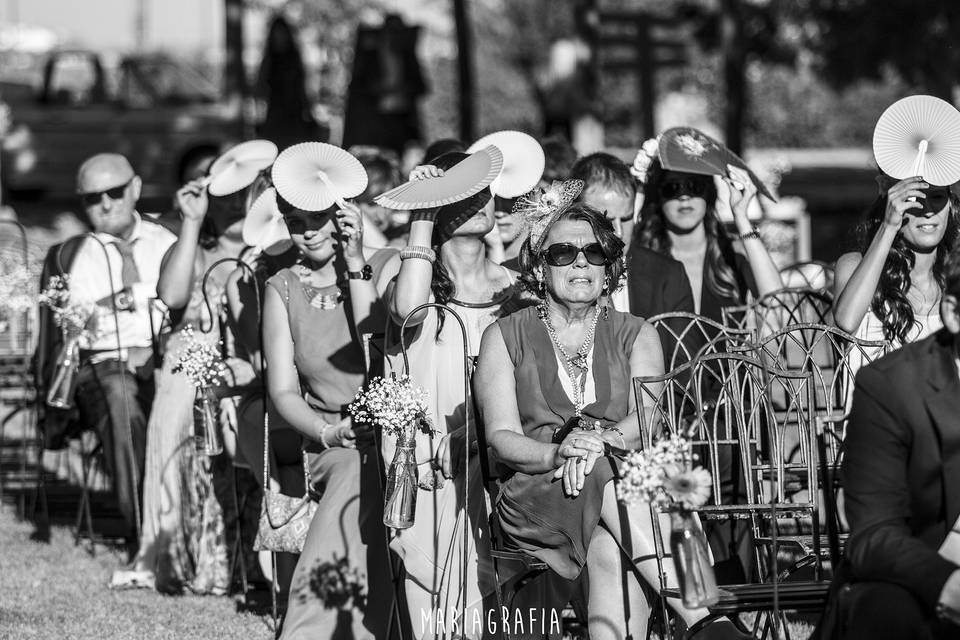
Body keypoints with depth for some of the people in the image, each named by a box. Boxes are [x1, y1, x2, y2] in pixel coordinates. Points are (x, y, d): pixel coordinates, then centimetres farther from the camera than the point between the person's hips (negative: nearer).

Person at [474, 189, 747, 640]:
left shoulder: (635, 335, 19)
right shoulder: (504, 338, 14)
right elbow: (501, 437, 0)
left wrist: (600, 443, -25)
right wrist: (557, 453, -24)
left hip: (626, 480, 1)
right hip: (536, 496, -1)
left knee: (612, 553, -37)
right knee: (612, 475, -36)